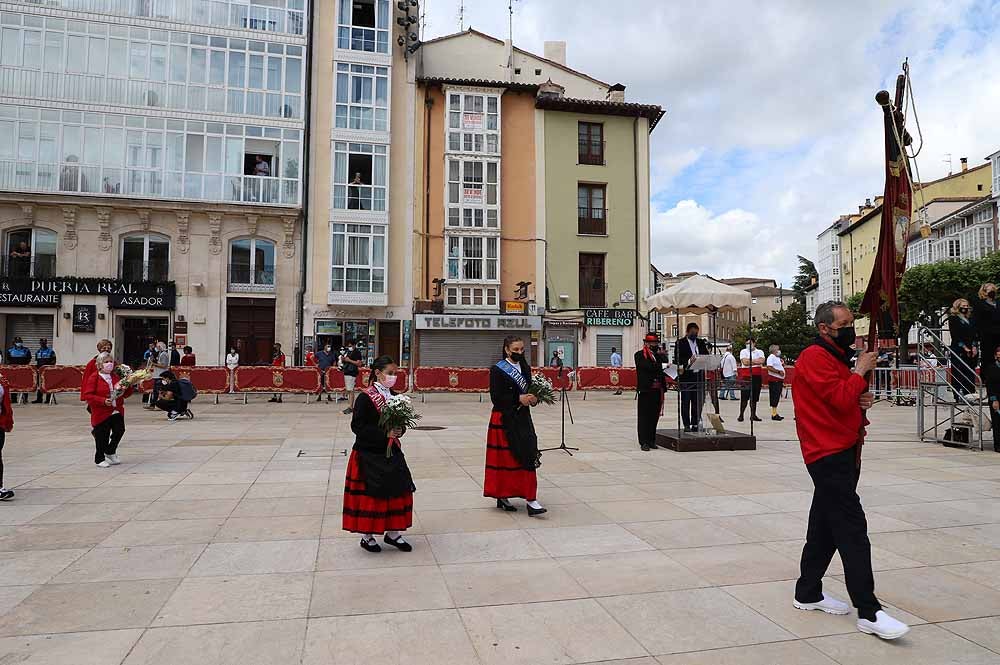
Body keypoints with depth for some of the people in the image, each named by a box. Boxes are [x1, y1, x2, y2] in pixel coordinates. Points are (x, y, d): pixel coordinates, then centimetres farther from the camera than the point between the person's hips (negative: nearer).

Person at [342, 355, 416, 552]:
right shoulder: (365, 398, -14)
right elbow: (357, 426, -17)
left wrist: (399, 430, -8)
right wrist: (384, 433, -22)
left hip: (391, 453, 7)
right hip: (369, 455, -7)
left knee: (400, 490, 9)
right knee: (369, 494, 3)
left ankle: (392, 532, 25)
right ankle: (367, 536, 21)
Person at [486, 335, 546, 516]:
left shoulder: (524, 368, 11)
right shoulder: (497, 370, -8)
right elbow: (496, 397, -13)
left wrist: (533, 398, -4)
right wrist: (518, 399, -20)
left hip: (522, 419, 6)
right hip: (504, 420, -5)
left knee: (527, 456, -1)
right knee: (505, 459, 1)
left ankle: (530, 499, 4)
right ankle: (501, 496, 16)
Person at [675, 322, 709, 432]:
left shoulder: (701, 342, 15)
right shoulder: (680, 343, -1)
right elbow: (677, 360, -9)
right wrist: (688, 361, -24)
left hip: (699, 376, 5)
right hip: (686, 376, -5)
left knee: (698, 402, 7)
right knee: (685, 402, 1)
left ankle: (695, 424, 16)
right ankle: (687, 425, 5)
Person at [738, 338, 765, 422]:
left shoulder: (760, 352, 12)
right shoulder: (743, 351, 6)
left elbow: (762, 361, -8)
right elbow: (744, 362, -11)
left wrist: (750, 361, -9)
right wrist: (756, 361, -5)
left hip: (757, 376, 3)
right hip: (746, 376, -3)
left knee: (755, 397, 7)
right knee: (744, 397, -5)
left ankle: (753, 415, 15)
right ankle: (741, 415, -1)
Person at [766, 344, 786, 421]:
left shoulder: (777, 358, 22)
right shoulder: (771, 357, -9)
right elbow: (769, 367, -22)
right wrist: (779, 371, -21)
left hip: (779, 380, 10)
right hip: (774, 380, -10)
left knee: (777, 397, 10)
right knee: (774, 397, -10)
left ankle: (775, 413, 14)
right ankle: (774, 414, -9)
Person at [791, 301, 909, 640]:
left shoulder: (837, 355, 18)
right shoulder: (815, 357, -14)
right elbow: (840, 399, -23)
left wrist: (864, 399, 4)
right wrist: (860, 371, -10)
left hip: (842, 453, 10)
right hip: (829, 456, -10)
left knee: (824, 527, 14)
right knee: (852, 529, -10)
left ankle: (808, 593, 24)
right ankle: (869, 612, -6)